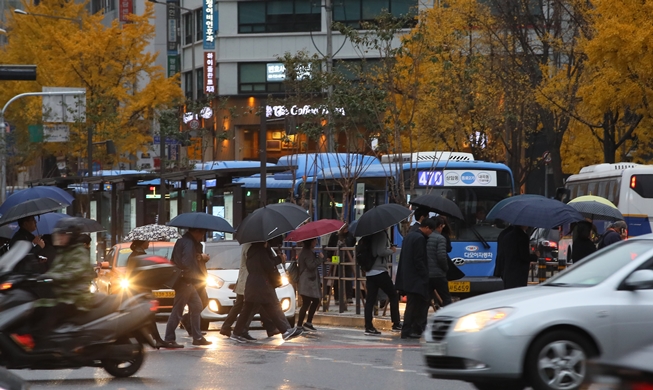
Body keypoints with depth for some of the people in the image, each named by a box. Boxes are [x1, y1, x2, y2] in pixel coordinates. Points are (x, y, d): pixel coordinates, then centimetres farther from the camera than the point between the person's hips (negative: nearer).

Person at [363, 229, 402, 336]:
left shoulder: (371, 235, 13)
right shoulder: (382, 234, -12)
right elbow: (381, 252, -21)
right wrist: (392, 250, -4)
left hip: (369, 273, 8)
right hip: (380, 271, -8)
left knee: (370, 299, 4)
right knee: (393, 295, 6)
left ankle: (368, 327, 0)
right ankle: (396, 324, 8)